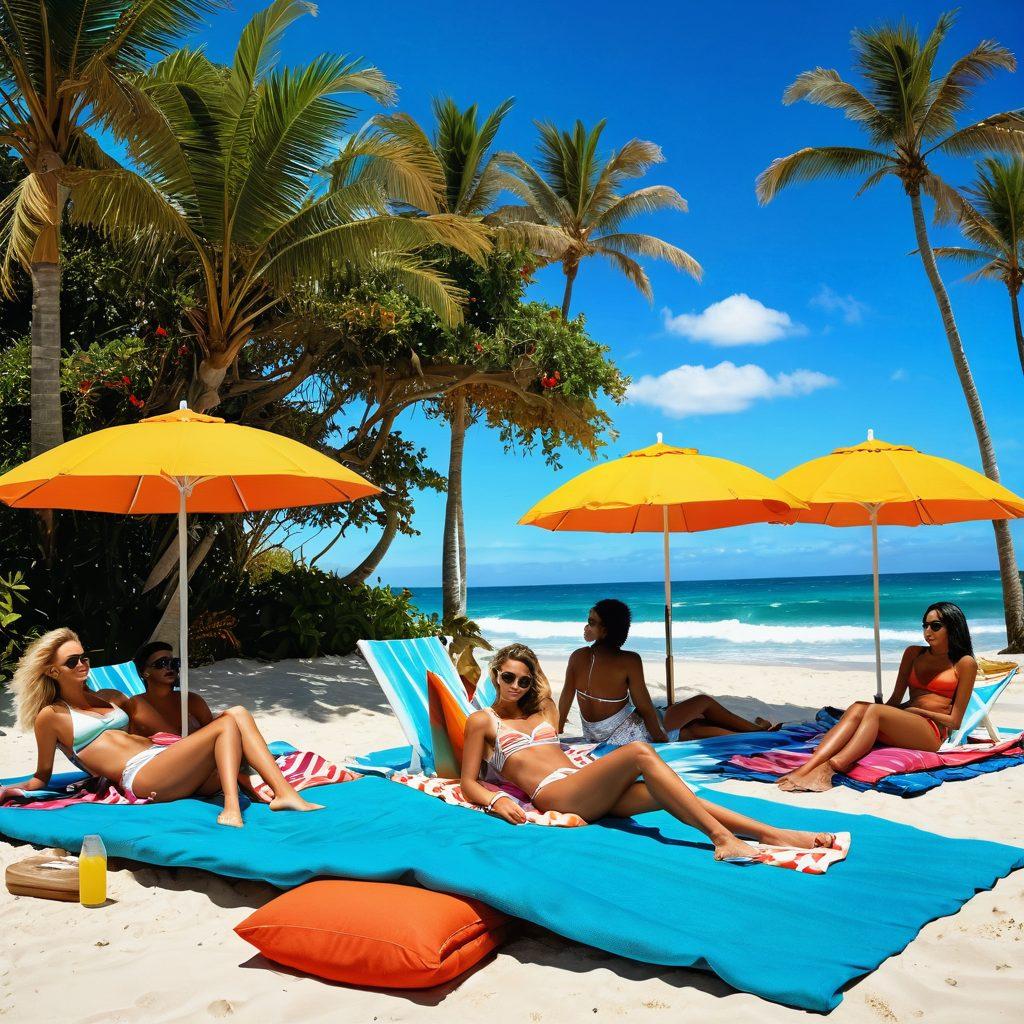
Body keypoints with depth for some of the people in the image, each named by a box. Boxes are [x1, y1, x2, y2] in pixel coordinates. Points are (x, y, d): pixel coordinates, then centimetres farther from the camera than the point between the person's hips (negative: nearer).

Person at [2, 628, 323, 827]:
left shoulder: (111, 698, 27)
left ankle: (285, 793, -29)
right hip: (140, 778, -7)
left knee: (237, 714, -15)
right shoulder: (51, 716, 10)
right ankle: (230, 808, -38)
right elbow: (42, 777, 14)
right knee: (228, 724, -21)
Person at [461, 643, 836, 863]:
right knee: (640, 754, -28)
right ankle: (722, 837, -37)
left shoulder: (540, 712, 29)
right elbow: (469, 783, 4)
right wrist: (496, 801, -14)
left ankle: (774, 834, -26)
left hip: (587, 791, 6)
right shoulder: (482, 721, 11)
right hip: (553, 794, -6)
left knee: (665, 792, -19)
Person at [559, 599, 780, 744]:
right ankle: (756, 730, 34)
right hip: (631, 736, -6)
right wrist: (662, 739, -7)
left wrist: (558, 730, 14)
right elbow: (644, 708, -18)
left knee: (694, 727, 22)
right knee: (703, 702, 14)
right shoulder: (629, 661, -22)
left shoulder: (577, 657, -8)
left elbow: (566, 697, 0)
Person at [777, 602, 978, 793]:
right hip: (901, 728, 5)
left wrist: (916, 710, -5)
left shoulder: (965, 663, 7)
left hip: (934, 732, -4)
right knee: (858, 708, -28)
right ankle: (805, 770, -48)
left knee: (875, 711, -33)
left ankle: (829, 768, -53)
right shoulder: (913, 653, 22)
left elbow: (954, 721, 2)